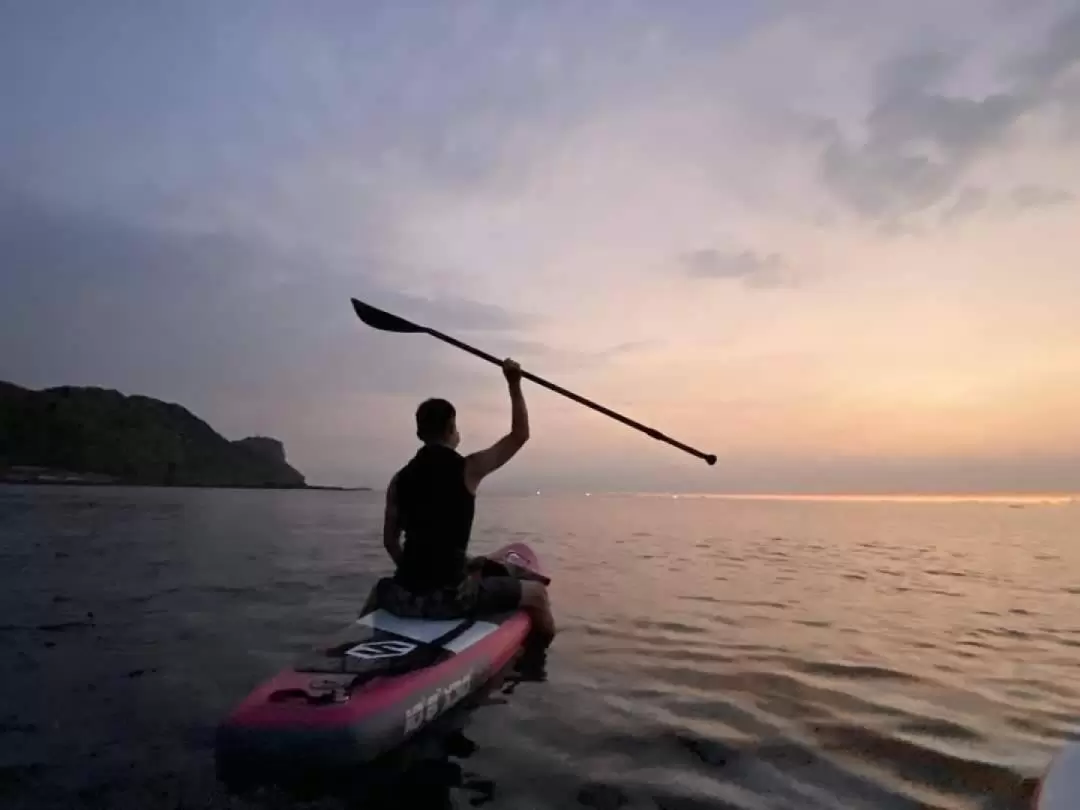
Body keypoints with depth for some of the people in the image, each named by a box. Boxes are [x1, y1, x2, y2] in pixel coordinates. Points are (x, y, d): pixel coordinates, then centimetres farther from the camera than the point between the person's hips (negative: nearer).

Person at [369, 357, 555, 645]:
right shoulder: (467, 468, -6)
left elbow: (389, 541, 11)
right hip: (451, 596, -5)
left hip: (404, 599, 5)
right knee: (536, 593, 15)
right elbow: (520, 434, 3)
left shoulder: (400, 479, 5)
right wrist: (514, 384, 9)